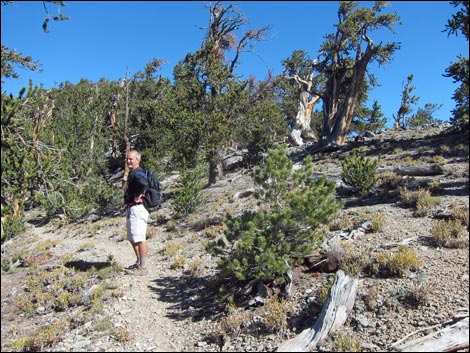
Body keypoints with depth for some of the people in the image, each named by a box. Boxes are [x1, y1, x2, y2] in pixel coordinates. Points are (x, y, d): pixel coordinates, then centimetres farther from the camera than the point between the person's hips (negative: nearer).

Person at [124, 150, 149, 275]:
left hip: (137, 208, -11)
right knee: (132, 238, 20)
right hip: (132, 208, 11)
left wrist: (138, 196, -24)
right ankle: (139, 263, 32)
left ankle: (142, 268, 0)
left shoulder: (137, 173, -15)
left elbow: (143, 182, -38)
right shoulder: (132, 173, 17)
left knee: (139, 239, -7)